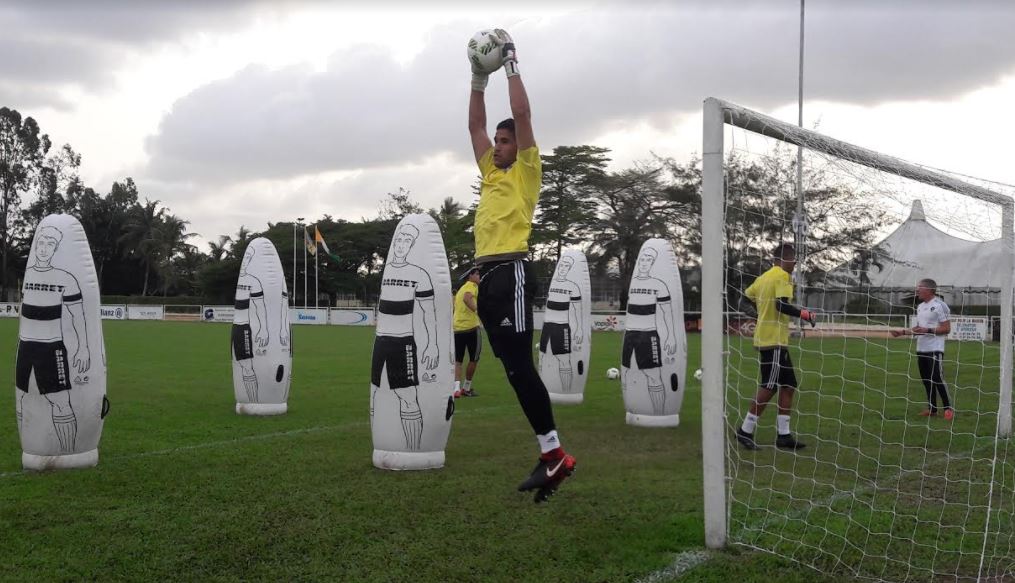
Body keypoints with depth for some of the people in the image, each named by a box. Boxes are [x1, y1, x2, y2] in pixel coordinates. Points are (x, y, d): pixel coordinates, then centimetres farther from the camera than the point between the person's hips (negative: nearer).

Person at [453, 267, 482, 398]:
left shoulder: (461, 289, 23)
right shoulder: (472, 285, -3)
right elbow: (467, 299, -24)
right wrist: (478, 311, -23)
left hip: (457, 328, 7)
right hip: (471, 327, -7)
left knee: (458, 361, 6)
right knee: (473, 359, 7)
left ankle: (457, 388, -12)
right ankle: (467, 388, 13)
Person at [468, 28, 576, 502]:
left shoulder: (526, 172, 3)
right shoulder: (492, 173, 22)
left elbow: (523, 115, -5)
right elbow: (475, 125, 26)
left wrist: (511, 64, 2)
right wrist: (479, 77, 21)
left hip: (511, 273, -8)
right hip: (486, 275, 8)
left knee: (519, 367, -13)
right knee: (514, 370, 6)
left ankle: (554, 454, -9)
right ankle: (550, 455, 9)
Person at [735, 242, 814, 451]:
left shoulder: (765, 276, 15)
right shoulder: (783, 276, -9)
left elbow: (746, 297, 18)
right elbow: (782, 305, -21)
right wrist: (805, 314, -13)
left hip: (764, 338, 9)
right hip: (774, 340, -9)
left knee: (788, 385, 10)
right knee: (769, 387, -5)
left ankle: (784, 435, 10)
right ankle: (746, 430, -1)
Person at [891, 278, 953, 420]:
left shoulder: (940, 305, -10)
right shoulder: (920, 306, 16)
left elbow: (946, 329, -13)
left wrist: (927, 330, -21)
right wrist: (903, 332, 12)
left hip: (935, 349, -8)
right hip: (921, 349, 8)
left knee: (937, 378, -10)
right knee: (926, 379, 10)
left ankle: (948, 408, 1)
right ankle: (932, 408, 17)